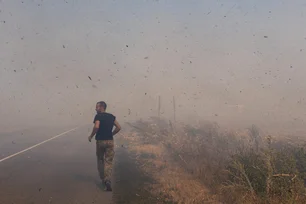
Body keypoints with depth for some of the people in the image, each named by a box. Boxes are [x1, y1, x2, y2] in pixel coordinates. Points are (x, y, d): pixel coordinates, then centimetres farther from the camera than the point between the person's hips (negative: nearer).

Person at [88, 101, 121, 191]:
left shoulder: (98, 116, -7)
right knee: (108, 162, 2)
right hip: (110, 141, 3)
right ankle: (108, 181, -13)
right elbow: (118, 127, 7)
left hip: (100, 141, -3)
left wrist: (91, 136, -10)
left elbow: (96, 127, -23)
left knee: (100, 160, 17)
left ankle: (103, 179, 27)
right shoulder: (111, 116, 9)